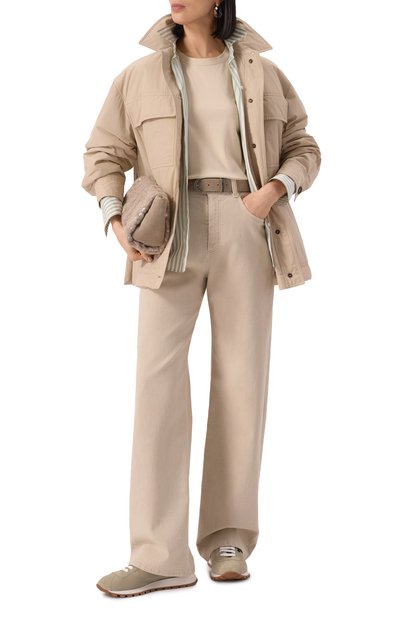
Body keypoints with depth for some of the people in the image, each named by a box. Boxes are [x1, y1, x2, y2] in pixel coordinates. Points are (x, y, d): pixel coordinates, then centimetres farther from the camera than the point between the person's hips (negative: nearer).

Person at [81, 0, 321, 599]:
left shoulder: (263, 74, 10)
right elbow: (104, 157, 11)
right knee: (158, 376, -13)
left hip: (245, 234, 1)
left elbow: (303, 150, 14)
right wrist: (116, 221, -8)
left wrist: (276, 189, -8)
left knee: (242, 379, -3)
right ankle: (160, 556, -14)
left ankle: (227, 540, 10)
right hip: (171, 236, 0)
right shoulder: (141, 76, 8)